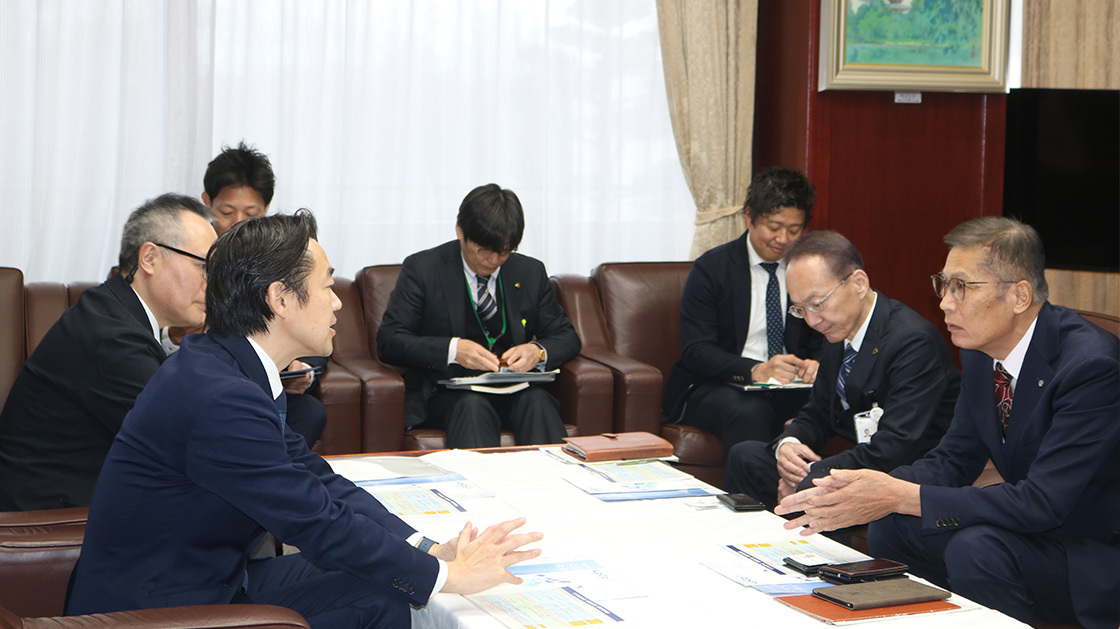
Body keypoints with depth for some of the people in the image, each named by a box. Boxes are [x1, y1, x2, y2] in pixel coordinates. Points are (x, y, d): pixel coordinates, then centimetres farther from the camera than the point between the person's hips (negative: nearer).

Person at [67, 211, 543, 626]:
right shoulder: (220, 397, -26)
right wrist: (447, 576, -14)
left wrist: (427, 551, -6)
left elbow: (315, 475, 5)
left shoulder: (222, 364, 5)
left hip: (206, 579, 9)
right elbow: (318, 522, -22)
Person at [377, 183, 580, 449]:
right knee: (472, 405, -35)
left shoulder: (530, 272, 11)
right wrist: (452, 350, -22)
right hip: (445, 393, -2)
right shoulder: (422, 269, 1)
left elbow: (567, 337, 16)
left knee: (536, 400, -31)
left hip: (515, 389, 3)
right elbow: (388, 341, -6)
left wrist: (539, 351, -10)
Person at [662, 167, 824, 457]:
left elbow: (822, 342, 12)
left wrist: (816, 365, -15)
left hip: (788, 390, 3)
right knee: (749, 412, -37)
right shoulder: (711, 268, -1)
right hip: (712, 387, -3)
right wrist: (755, 371, -28)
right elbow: (696, 351, -10)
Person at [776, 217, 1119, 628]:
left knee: (975, 547, -30)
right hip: (1034, 527, 8)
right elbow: (953, 461, 6)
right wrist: (855, 493, -13)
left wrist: (901, 496, -31)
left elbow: (1042, 501, -30)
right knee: (891, 529, -2)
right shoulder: (981, 352, -1)